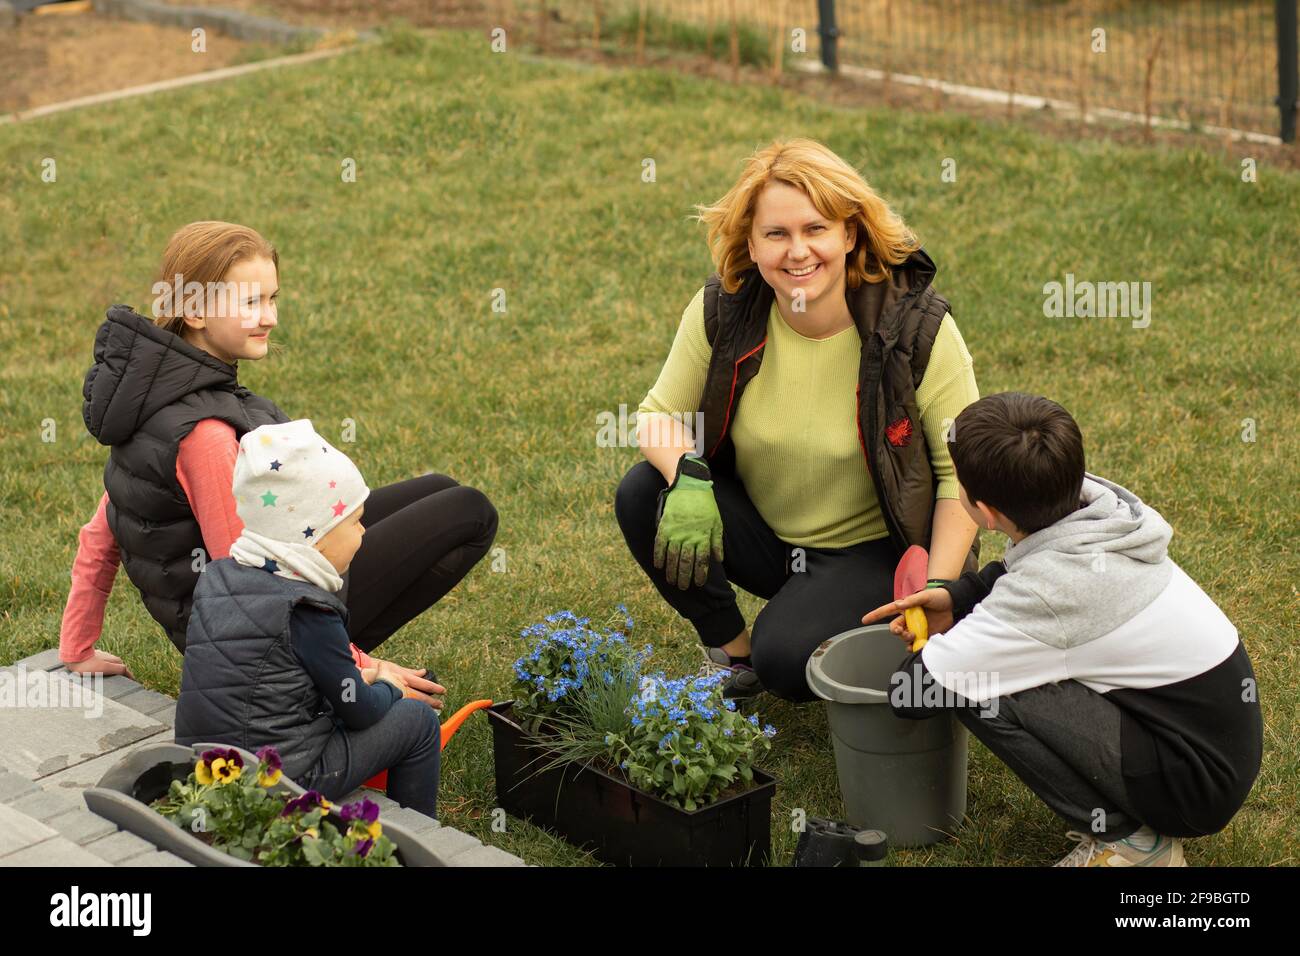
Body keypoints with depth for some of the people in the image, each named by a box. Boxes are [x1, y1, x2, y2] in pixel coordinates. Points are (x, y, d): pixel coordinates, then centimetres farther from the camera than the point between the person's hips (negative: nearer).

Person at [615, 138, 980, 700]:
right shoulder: (722, 311, -12)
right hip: (763, 536, 4)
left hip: (874, 552, -4)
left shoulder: (916, 327, -20)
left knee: (787, 659, -28)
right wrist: (688, 477, -27)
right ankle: (731, 649, 3)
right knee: (642, 497, -20)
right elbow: (660, 415, -4)